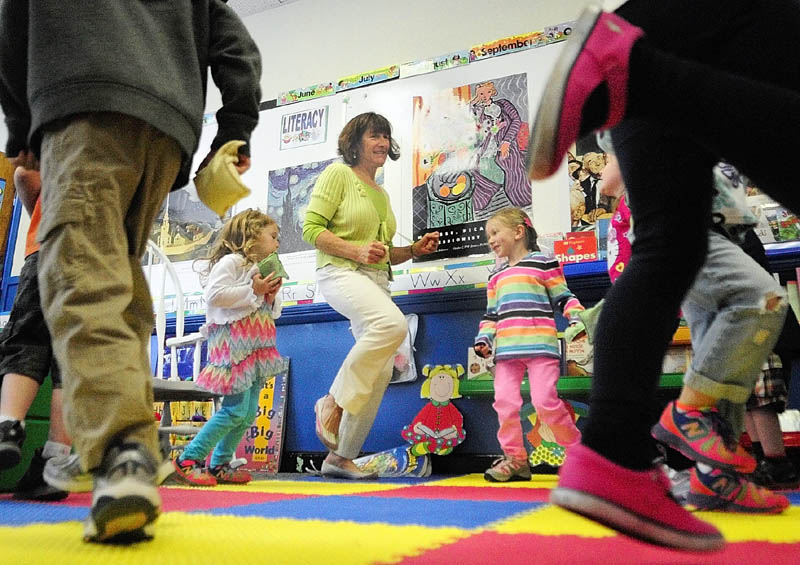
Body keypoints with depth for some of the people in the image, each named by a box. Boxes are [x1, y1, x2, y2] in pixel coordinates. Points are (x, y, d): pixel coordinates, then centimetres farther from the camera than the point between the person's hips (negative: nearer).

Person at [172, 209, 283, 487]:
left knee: (249, 412, 6)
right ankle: (188, 459, -6)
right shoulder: (231, 261, -4)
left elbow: (272, 312, 27)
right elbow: (215, 295, -18)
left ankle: (219, 465, 16)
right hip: (233, 341, -9)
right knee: (236, 409, -15)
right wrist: (254, 291, -14)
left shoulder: (260, 269, 24)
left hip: (254, 347, 9)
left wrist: (272, 297, 6)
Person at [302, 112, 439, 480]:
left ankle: (341, 457, 11)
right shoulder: (338, 174, 2)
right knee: (393, 323, -35)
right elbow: (311, 228, -8)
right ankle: (333, 402, -18)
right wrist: (357, 251, -19)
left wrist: (414, 250, 9)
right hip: (340, 272, -8)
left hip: (377, 283, 8)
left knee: (380, 371, 0)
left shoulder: (382, 193, 24)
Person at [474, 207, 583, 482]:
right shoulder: (496, 276, 23)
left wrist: (576, 318, -10)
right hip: (506, 349, 6)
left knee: (545, 400, -12)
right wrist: (484, 339, 10)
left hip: (540, 345, -5)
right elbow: (491, 314, 24)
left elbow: (564, 297, 6)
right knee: (505, 402, -1)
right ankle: (514, 458, 12)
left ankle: (577, 446, 9)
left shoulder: (543, 263, 7)